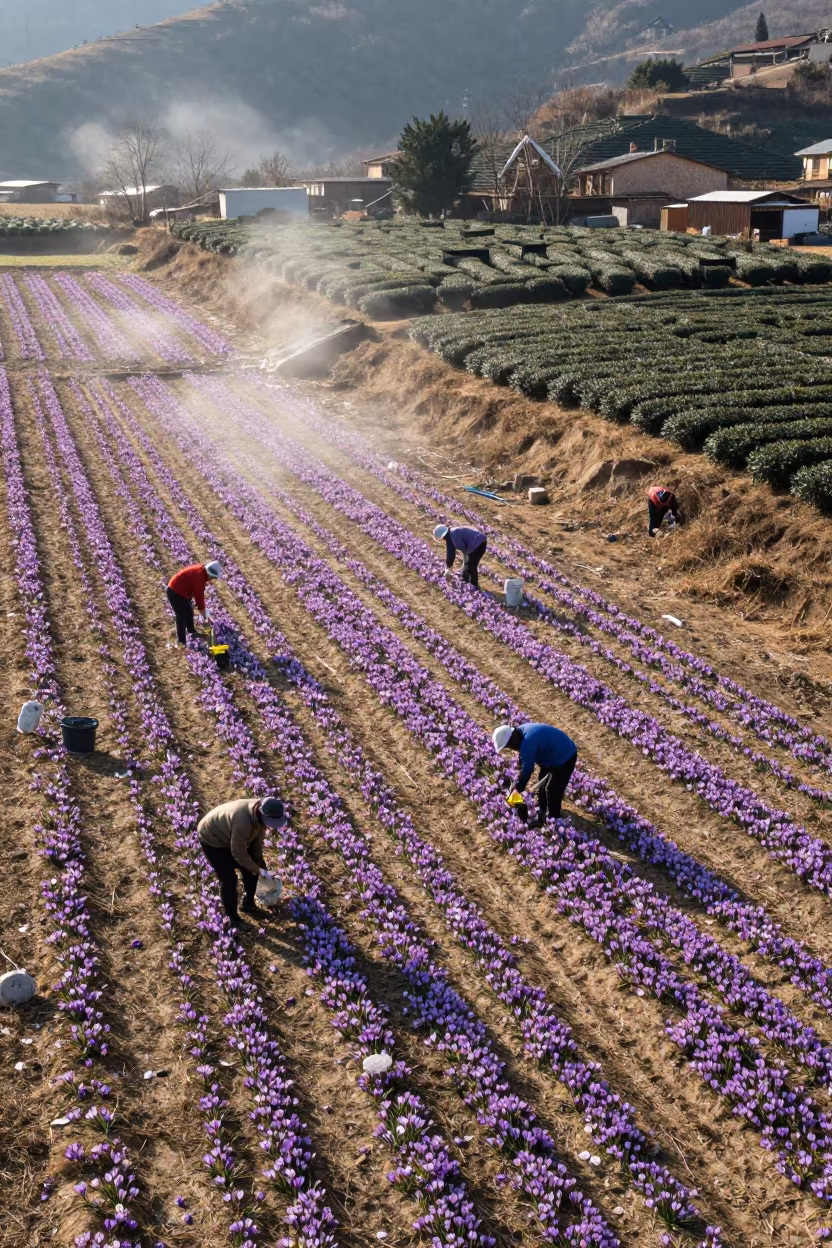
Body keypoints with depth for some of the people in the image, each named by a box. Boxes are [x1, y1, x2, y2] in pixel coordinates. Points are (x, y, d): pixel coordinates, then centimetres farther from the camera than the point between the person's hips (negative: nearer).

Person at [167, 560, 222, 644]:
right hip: (175, 593, -10)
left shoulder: (201, 570, -2)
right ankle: (182, 642, 2)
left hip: (181, 591, 10)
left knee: (189, 612, 23)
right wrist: (205, 616, -13)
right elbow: (199, 597, -23)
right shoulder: (199, 577, -30)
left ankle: (192, 633, 41)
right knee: (182, 616, -5)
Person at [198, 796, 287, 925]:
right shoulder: (242, 822, -43)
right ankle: (231, 917, 8)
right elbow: (238, 853, -29)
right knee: (228, 878, -10)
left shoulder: (260, 813, -18)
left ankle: (248, 903, 29)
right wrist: (255, 868, -16)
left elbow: (258, 839, 0)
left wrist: (258, 863, 1)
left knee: (250, 870, 8)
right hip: (211, 839, -8)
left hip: (231, 837, 8)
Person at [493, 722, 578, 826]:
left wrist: (517, 788, -12)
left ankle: (552, 821, 14)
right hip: (553, 754, 10)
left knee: (553, 790, -2)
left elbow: (526, 769, -24)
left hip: (564, 757, -10)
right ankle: (542, 812, 40)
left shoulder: (528, 743, -34)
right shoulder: (521, 731, -5)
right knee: (542, 782, 22)